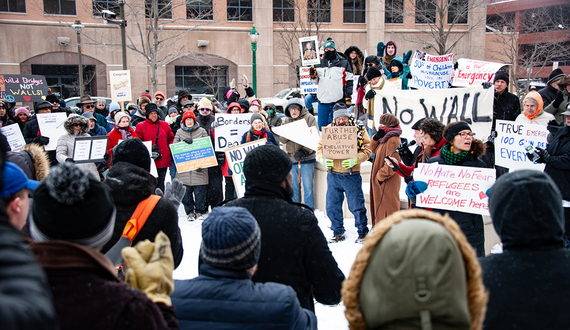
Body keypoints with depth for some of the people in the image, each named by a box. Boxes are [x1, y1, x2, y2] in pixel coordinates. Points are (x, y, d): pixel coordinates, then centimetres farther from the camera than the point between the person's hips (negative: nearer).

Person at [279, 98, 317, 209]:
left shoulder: (309, 118, -3)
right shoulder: (286, 121, 13)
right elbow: (282, 139, 6)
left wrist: (304, 151, -20)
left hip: (307, 158, -5)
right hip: (291, 158, 5)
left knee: (308, 186, -3)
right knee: (294, 186, 12)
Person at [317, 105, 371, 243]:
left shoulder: (359, 129, -2)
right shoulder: (328, 129, 4)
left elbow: (367, 149, -4)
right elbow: (320, 148, 9)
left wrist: (355, 159, -20)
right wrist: (324, 159, -11)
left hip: (352, 176, -3)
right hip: (333, 176, 3)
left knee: (356, 206, 3)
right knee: (332, 206, 11)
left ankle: (363, 232, 23)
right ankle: (338, 233, 28)